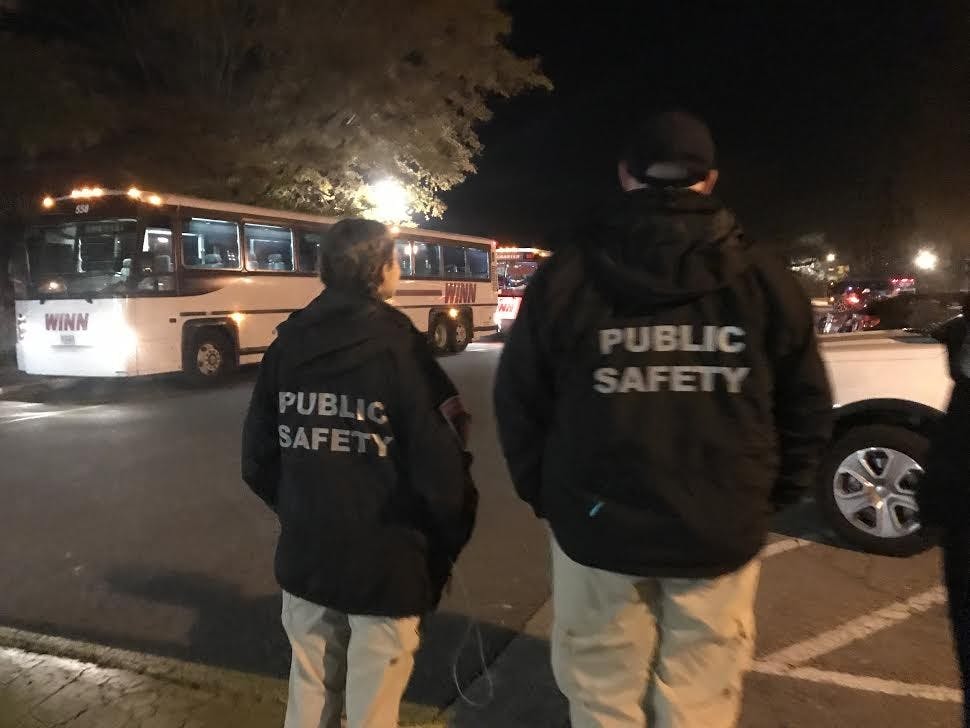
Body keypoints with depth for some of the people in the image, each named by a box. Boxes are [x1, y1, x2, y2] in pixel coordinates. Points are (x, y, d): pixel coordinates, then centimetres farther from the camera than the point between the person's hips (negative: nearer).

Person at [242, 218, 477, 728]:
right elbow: (439, 473, -20)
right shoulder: (398, 347, -17)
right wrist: (447, 543, -1)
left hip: (304, 559, 5)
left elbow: (257, 461, 5)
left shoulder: (287, 343, -1)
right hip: (385, 563, -5)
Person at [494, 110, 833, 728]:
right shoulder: (763, 277, -2)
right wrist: (773, 495, 17)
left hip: (596, 525, 0)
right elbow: (807, 405, 4)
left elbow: (519, 400, -1)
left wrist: (543, 494, 11)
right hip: (721, 531, 1)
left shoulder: (567, 272, -5)